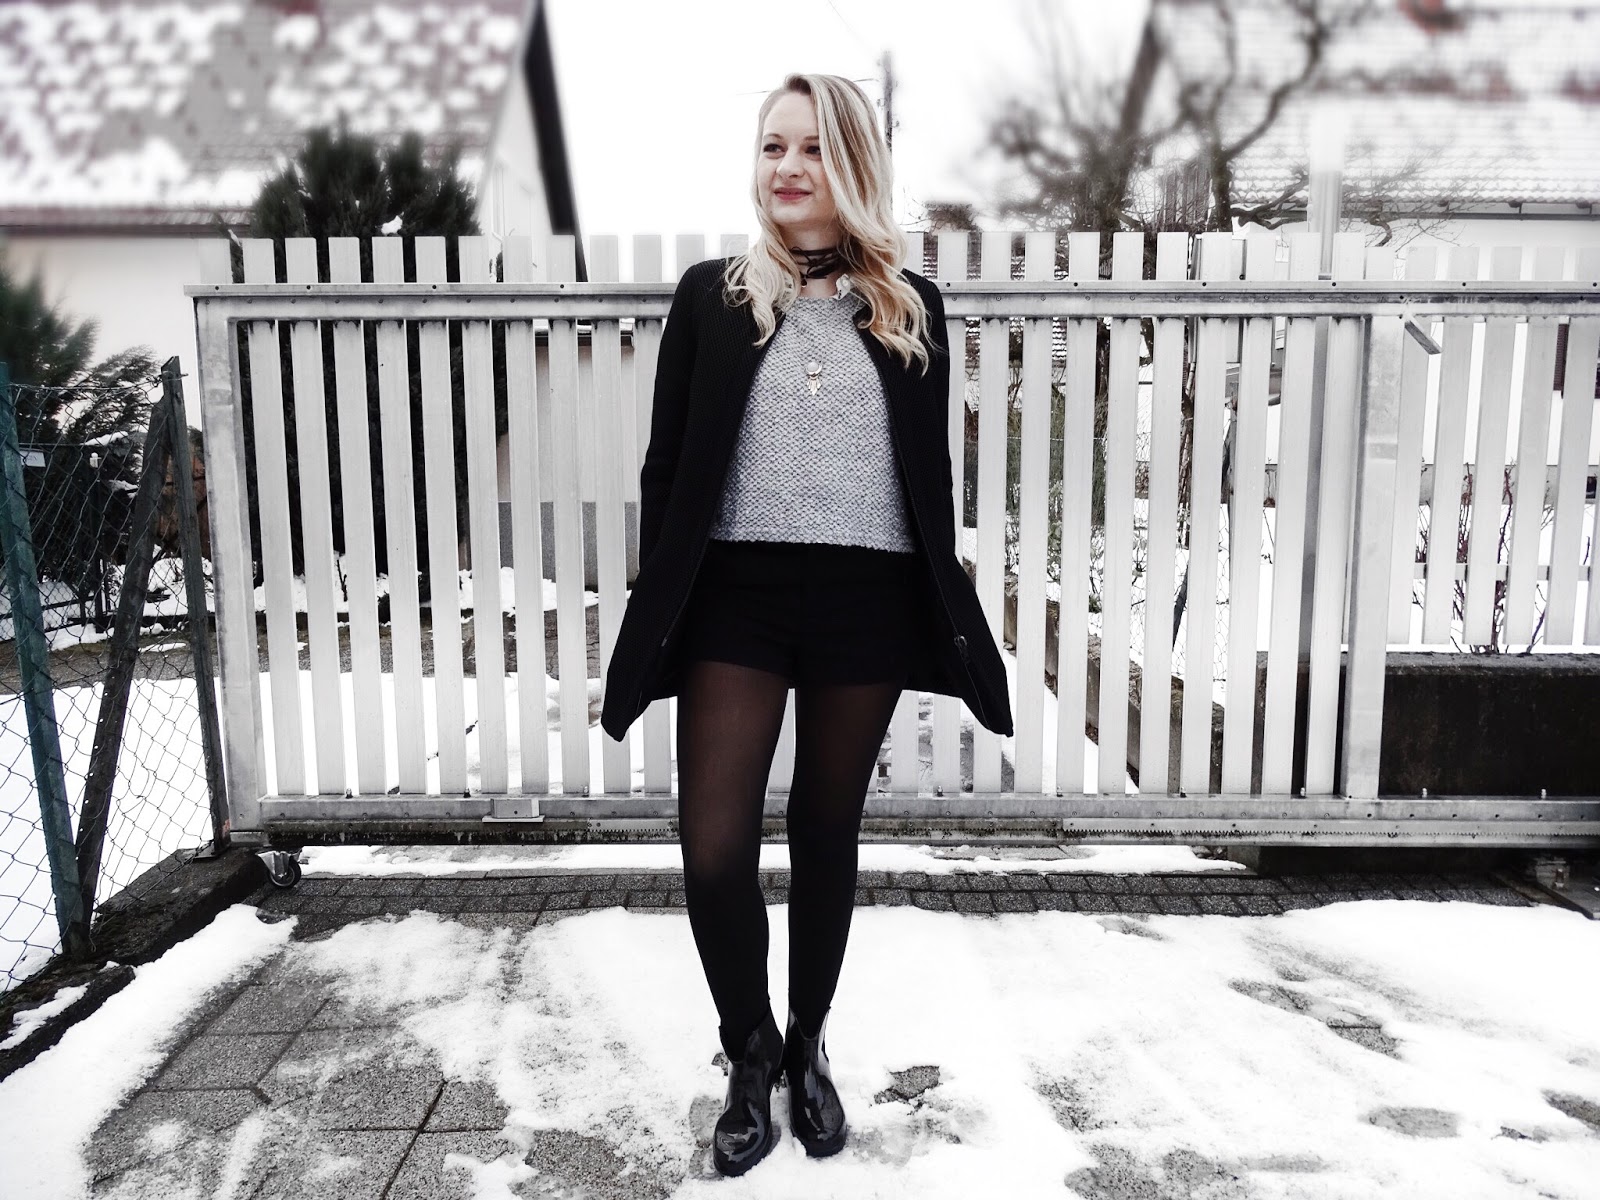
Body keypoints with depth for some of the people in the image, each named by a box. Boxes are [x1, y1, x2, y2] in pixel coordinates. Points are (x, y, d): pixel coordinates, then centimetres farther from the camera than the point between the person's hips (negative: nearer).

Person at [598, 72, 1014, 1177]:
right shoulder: (713, 296, 5)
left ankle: (809, 1048, 35)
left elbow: (931, 476, 10)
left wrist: (942, 621, 8)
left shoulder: (911, 307, 8)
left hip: (865, 599, 1)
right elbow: (668, 467, 4)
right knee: (714, 848, -5)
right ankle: (750, 1055, 22)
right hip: (736, 593, -1)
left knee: (828, 835, 13)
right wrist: (659, 615, 0)